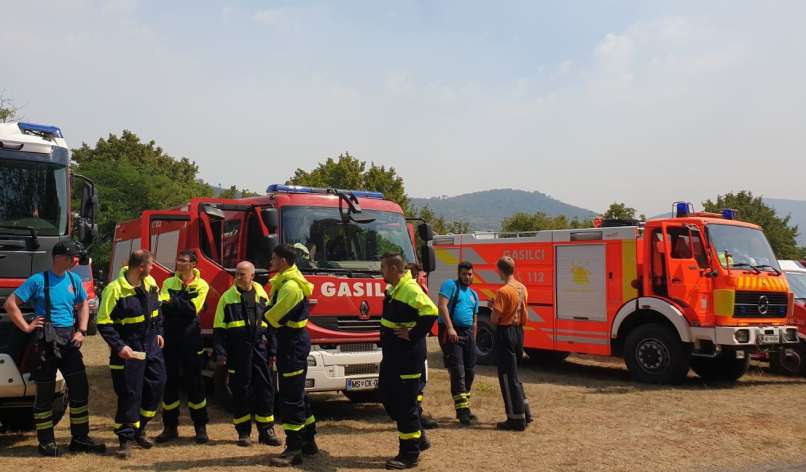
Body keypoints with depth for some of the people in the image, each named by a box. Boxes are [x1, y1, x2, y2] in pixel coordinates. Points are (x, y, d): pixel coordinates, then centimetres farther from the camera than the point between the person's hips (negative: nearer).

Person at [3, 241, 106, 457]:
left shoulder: (74, 279, 7)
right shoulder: (38, 280, -8)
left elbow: (83, 304, 20)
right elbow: (11, 304, -6)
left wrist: (81, 330, 8)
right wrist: (26, 327, -8)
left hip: (69, 340, 5)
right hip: (46, 341, -5)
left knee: (80, 388, 5)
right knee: (45, 393, 3)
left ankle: (80, 438, 16)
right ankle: (46, 441, 15)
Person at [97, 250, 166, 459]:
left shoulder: (150, 283, 3)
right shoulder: (115, 289, -18)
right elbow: (104, 323, -15)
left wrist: (159, 332, 14)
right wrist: (119, 346, -20)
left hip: (151, 346, 7)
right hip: (128, 351, -7)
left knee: (156, 385, 9)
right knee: (129, 394, -2)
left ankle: (139, 428, 27)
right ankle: (126, 438, 11)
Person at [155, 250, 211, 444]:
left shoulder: (201, 285, 0)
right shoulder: (168, 283, 7)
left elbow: (192, 310, -13)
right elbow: (163, 306, -9)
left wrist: (173, 302, -18)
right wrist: (182, 307, -24)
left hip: (191, 339, -2)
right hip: (170, 339, 2)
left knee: (194, 382, 2)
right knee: (170, 382, 7)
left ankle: (201, 427, 11)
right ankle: (170, 427, 18)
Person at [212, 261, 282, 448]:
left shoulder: (262, 296, 10)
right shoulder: (227, 297, 3)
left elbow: (270, 325, 14)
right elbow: (219, 328, 3)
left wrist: (272, 351, 10)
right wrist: (220, 352, -5)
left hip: (259, 348, 2)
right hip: (238, 351, -2)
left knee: (265, 388, 2)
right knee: (241, 390, 3)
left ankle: (266, 430, 11)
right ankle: (243, 432, 14)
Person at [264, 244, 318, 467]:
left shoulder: (290, 286, -19)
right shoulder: (286, 281, 14)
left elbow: (272, 317, -16)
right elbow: (275, 312, 20)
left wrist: (263, 317, 4)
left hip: (293, 344, -11)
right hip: (293, 342, 11)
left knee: (291, 398, -6)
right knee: (297, 394, 16)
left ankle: (294, 449, -1)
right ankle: (308, 441, 26)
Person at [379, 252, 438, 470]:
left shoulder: (411, 289, -20)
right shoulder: (394, 289, 11)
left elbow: (430, 312, -33)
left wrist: (413, 334, -23)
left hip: (408, 354, -10)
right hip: (392, 353, 10)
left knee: (405, 403, -2)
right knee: (387, 396, 16)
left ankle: (410, 454, 9)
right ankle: (418, 437, 28)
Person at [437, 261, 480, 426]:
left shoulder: (473, 294, 22)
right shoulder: (450, 285, -1)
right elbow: (442, 306, -15)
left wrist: (473, 341, 19)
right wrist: (450, 328, -24)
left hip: (467, 333, 7)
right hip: (451, 333, -7)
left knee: (470, 371, 8)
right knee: (457, 371, -10)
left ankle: (464, 408, 20)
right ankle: (462, 410, -10)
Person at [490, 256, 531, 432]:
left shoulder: (503, 291, -18)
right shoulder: (522, 288, 7)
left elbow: (494, 320, -20)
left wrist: (493, 307, 0)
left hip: (505, 333, -8)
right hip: (519, 332, 8)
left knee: (508, 377, 0)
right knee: (513, 375, 21)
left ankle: (516, 420, 4)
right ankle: (524, 412, 24)